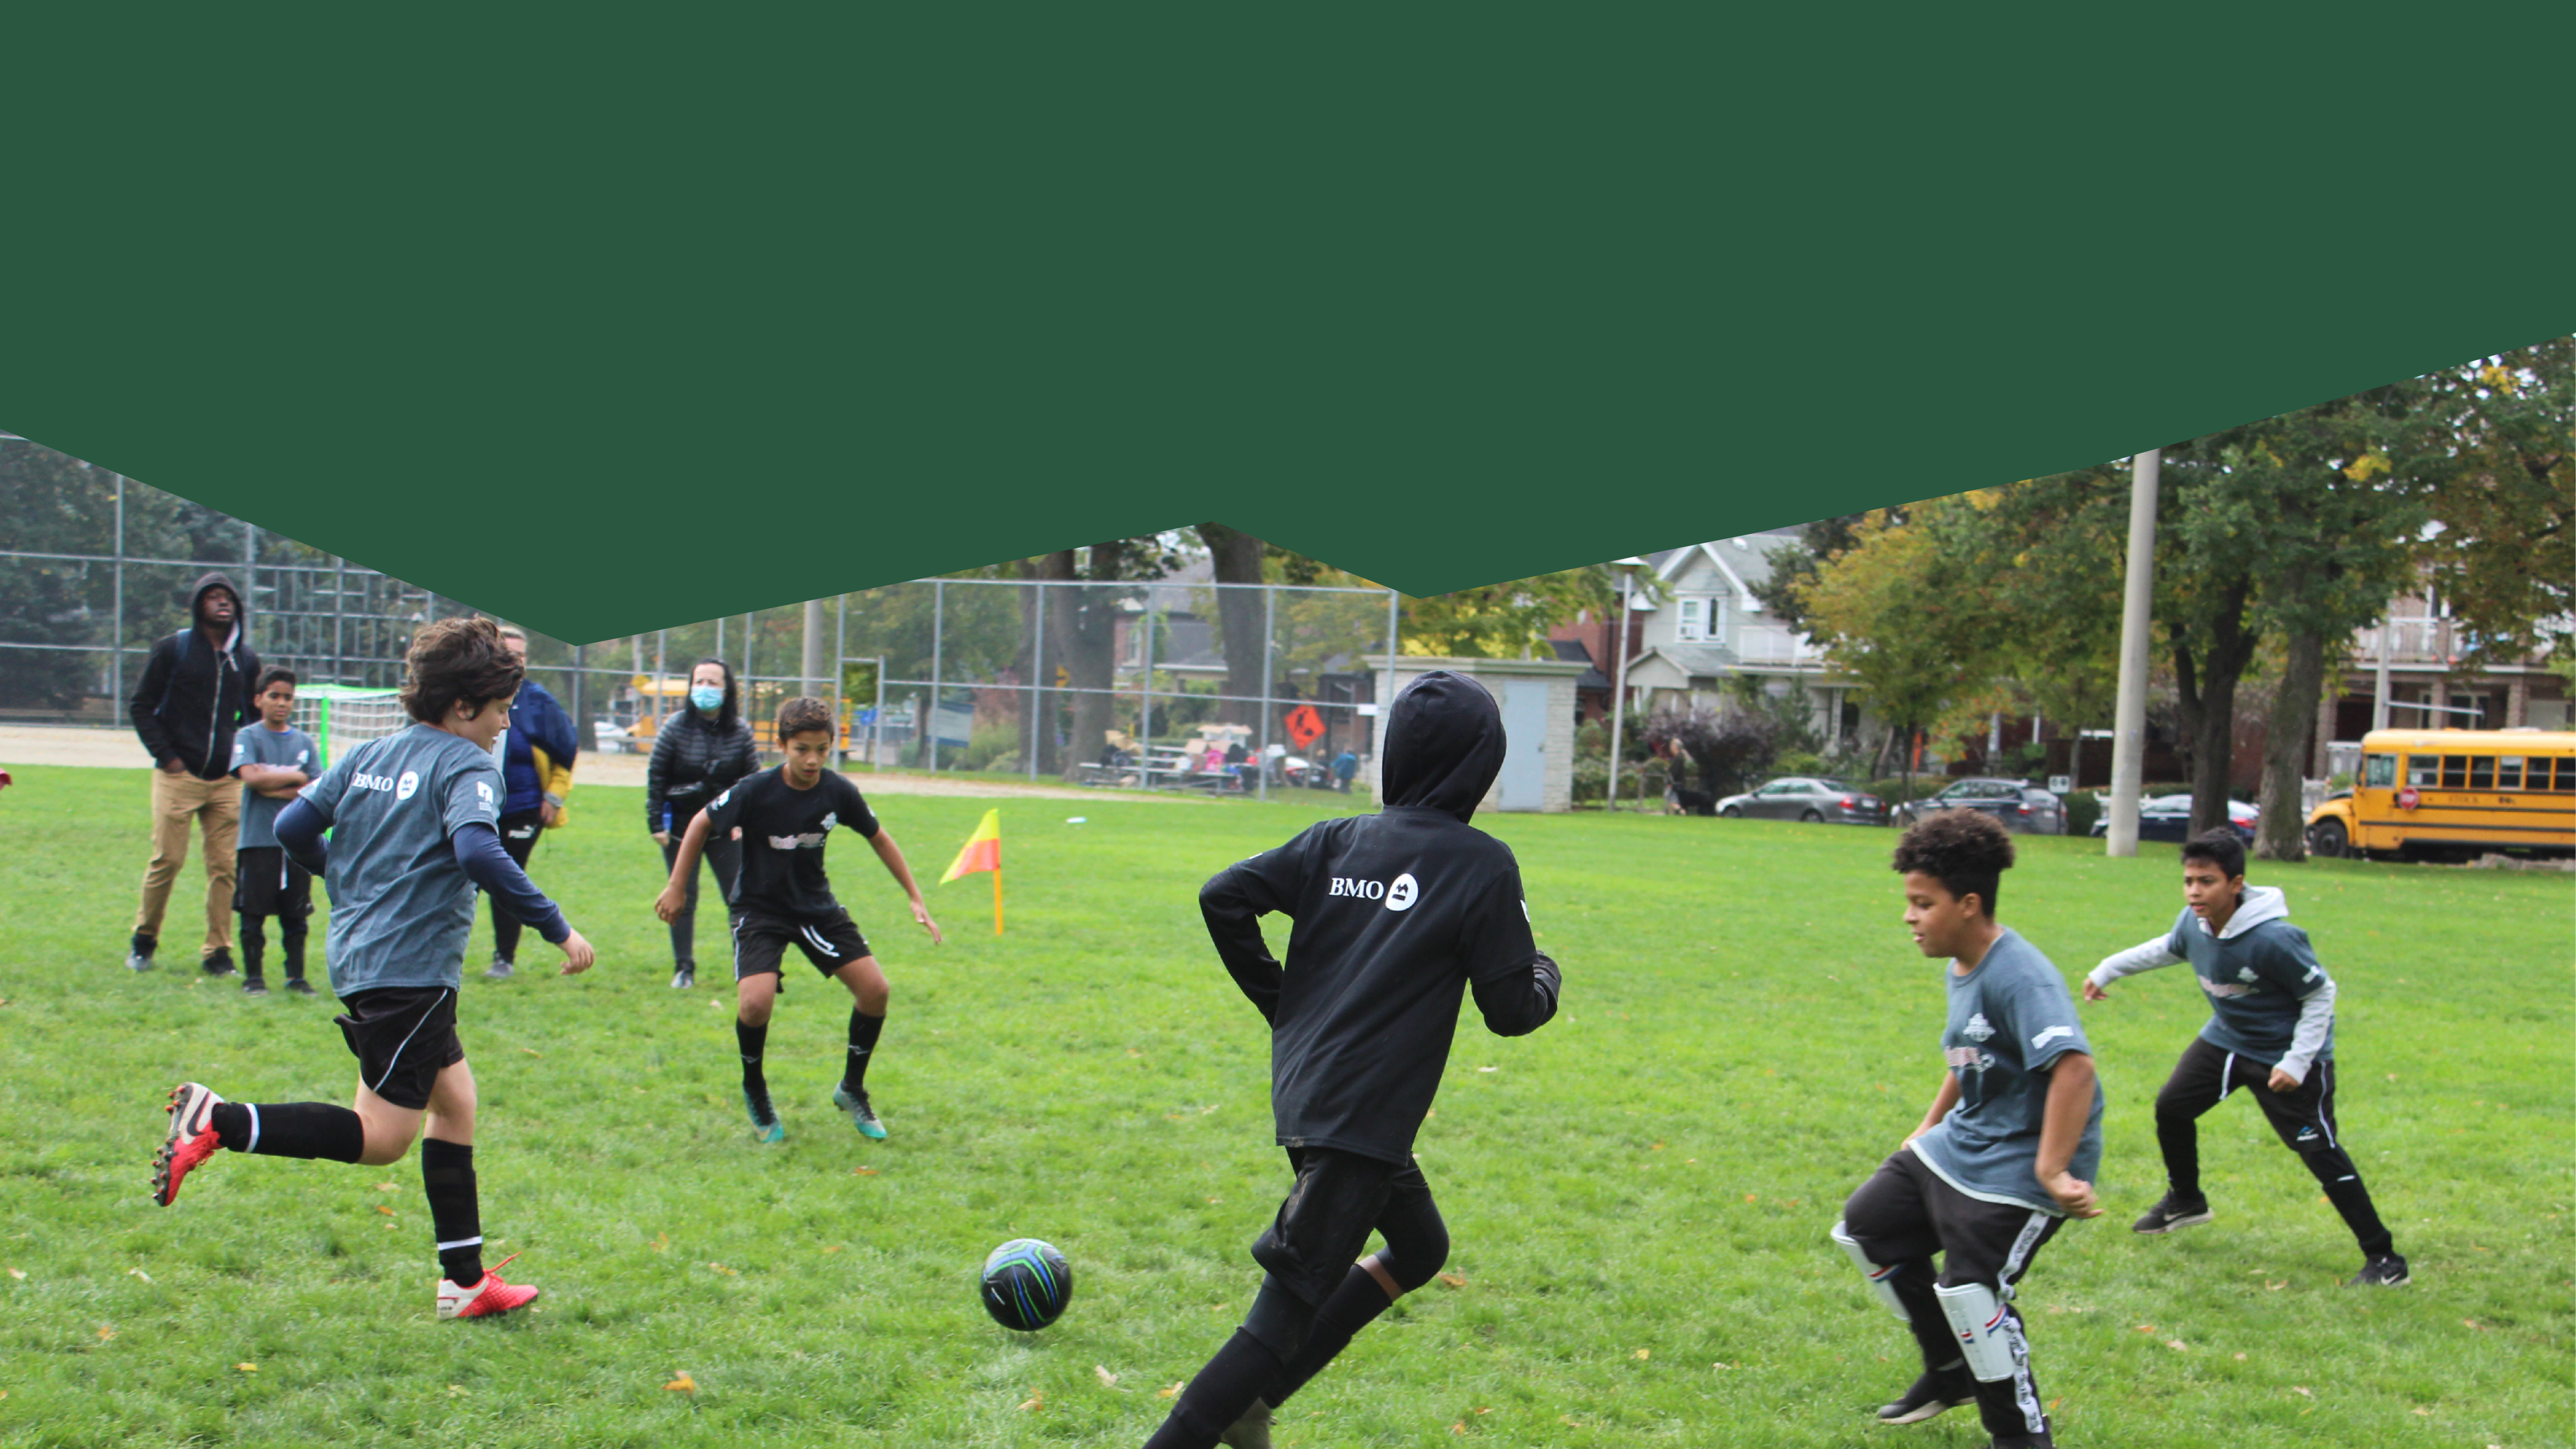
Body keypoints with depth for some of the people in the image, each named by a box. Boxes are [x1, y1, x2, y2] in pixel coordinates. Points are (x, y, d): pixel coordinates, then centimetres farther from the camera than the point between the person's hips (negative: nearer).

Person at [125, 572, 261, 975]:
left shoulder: (246, 659, 13)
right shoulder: (173, 650, 2)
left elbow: (255, 715, 23)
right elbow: (140, 707, 3)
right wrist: (166, 756, -6)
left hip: (227, 780, 3)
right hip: (178, 776, -3)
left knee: (224, 866, -1)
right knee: (167, 860, -5)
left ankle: (218, 952, 6)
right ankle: (144, 939, 14)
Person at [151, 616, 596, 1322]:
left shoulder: (370, 756, 13)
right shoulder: (467, 767, -10)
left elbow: (292, 826, 11)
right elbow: (477, 852, -28)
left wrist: (346, 881, 30)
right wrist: (555, 926, -24)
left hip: (358, 959, 9)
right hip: (410, 971, -9)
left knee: (456, 1102, 16)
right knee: (381, 1138, -4)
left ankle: (465, 1280, 18)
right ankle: (219, 1123, -14)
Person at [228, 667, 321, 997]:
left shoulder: (305, 742, 10)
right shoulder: (248, 737, 1)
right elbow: (251, 777, -16)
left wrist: (272, 787, -10)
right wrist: (296, 777, -7)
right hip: (258, 839, -3)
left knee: (295, 914, 7)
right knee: (253, 914, 0)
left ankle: (296, 976, 16)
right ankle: (253, 976, 10)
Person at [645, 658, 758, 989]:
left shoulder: (740, 731, -2)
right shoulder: (676, 727, -6)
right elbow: (655, 776, -2)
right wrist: (656, 823, -5)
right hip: (681, 824, 0)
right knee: (682, 899, 3)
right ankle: (684, 969, 11)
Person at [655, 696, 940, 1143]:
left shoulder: (839, 792, -11)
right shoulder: (757, 791, -21)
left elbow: (878, 838, 6)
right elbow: (702, 823, -6)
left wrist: (915, 898, 6)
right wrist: (676, 887, -2)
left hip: (816, 905, 4)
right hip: (759, 907, -4)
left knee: (875, 990, -8)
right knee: (756, 1001, -25)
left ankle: (852, 1090, 16)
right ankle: (755, 1093, 6)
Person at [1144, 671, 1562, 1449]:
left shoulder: (1340, 839, 7)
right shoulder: (1482, 865, -8)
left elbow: (1223, 897, 0)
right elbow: (1511, 1010, -7)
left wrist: (1279, 1002, 12)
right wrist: (1545, 978, 16)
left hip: (1303, 1094, 8)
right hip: (1361, 1118, -8)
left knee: (1420, 1247, 24)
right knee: (1285, 1311, -5)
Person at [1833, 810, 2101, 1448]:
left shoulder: (2019, 977, -26)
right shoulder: (1961, 968, 6)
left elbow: (2073, 1067, -37)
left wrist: (2052, 1171, -38)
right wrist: (1931, 1123, 25)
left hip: (2014, 1168, -11)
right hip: (1956, 1146, 11)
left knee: (1969, 1289, -17)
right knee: (1867, 1228, 17)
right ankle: (1951, 1372, 31)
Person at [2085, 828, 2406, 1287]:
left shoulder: (2273, 939, -32)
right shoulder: (2193, 923, -12)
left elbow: (2321, 994, -19)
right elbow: (2166, 948, 14)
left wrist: (2297, 1062, -24)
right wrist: (2107, 970, 17)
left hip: (2285, 1054, -7)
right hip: (2225, 1039, 7)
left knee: (2320, 1153, -12)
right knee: (2172, 1106, 10)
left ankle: (2383, 1259, -5)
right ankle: (2185, 1201, 37)